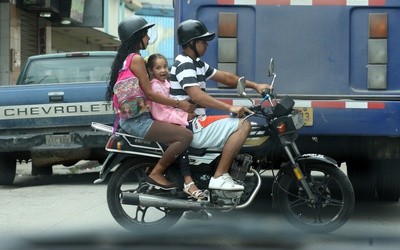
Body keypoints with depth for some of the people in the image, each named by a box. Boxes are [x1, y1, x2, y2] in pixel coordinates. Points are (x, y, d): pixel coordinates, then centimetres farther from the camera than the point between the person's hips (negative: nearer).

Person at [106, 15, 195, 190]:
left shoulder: (124, 58, 17)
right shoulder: (136, 59, -12)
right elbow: (149, 93, -16)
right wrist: (179, 104, -11)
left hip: (128, 119, 11)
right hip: (138, 121, -11)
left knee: (178, 130, 21)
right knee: (185, 136, -20)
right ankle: (156, 174, -12)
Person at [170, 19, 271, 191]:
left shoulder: (196, 63, 17)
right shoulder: (184, 65, -15)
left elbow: (224, 77, 20)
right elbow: (196, 95, -29)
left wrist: (255, 86, 12)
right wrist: (230, 108, -32)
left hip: (197, 122, 11)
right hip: (191, 128, -11)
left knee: (239, 125, 20)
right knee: (243, 125, -16)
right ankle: (219, 177, -19)